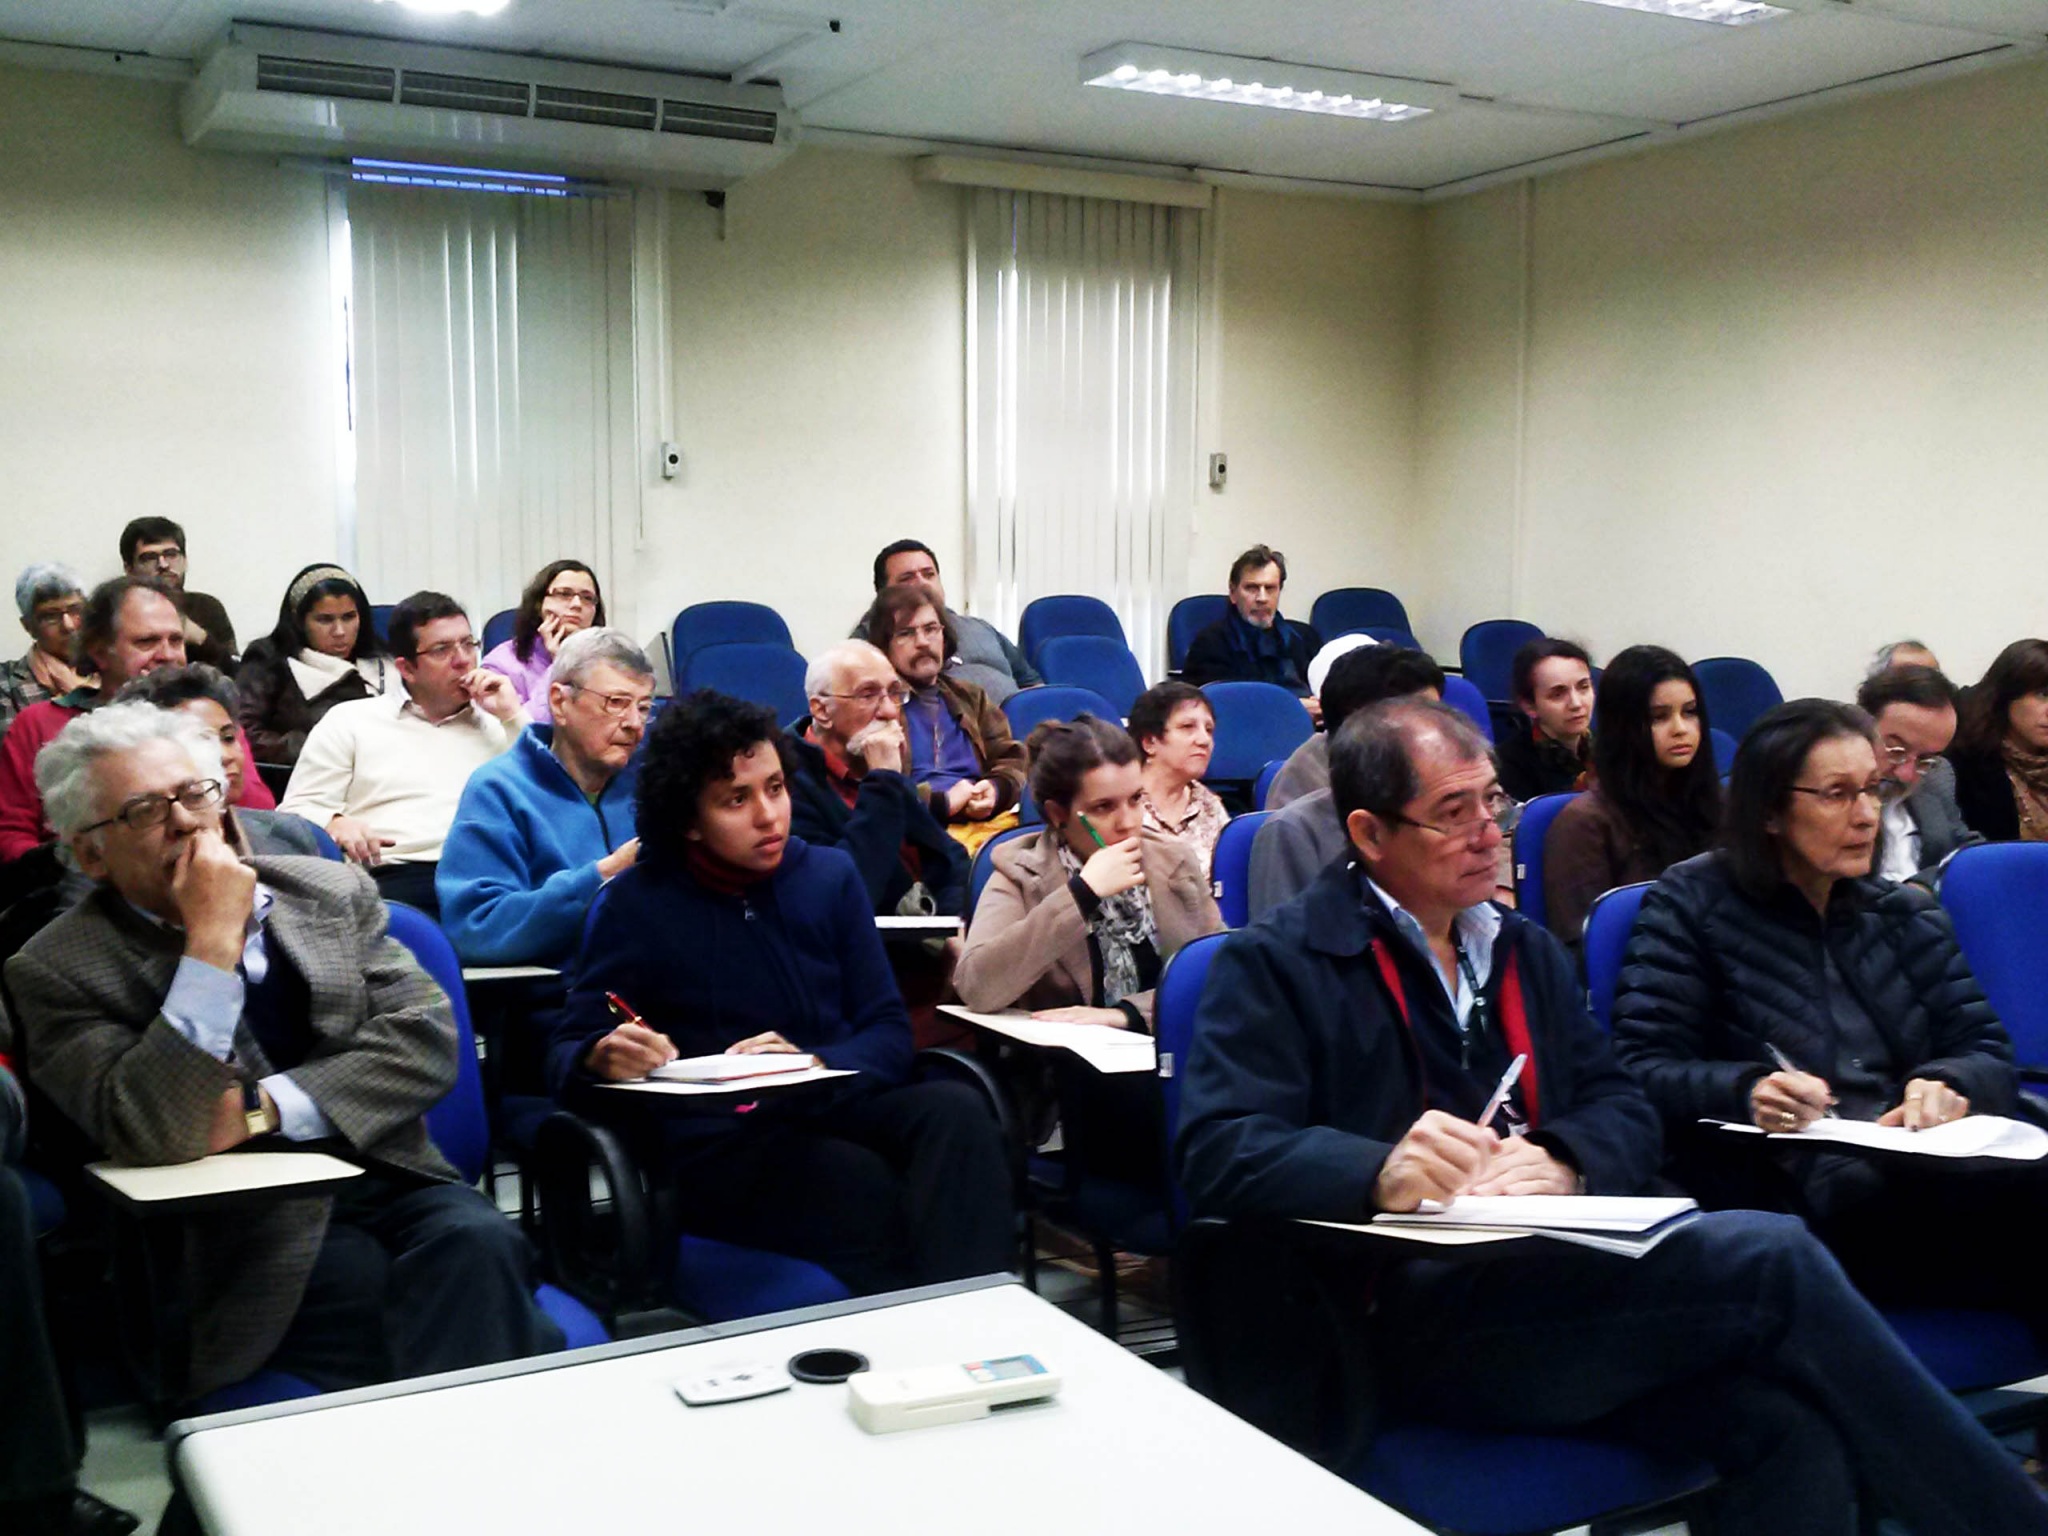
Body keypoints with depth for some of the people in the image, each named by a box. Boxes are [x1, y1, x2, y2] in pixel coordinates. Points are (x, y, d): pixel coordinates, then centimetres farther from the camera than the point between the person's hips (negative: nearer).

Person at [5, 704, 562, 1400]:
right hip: (248, 1234, -3)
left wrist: (264, 1108, -9)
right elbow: (151, 1136, -14)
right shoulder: (56, 971, 1)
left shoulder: (330, 892, 12)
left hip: (389, 1182, 4)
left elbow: (425, 1037, 2)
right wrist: (212, 944, -15)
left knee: (478, 1244, -30)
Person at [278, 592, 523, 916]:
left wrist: (513, 715, 8)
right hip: (392, 879, -2)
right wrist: (335, 824, -13)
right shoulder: (350, 720, 18)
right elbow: (296, 813, 11)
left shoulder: (499, 725, 24)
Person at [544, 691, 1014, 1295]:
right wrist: (602, 1059, -20)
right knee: (870, 1191, -35)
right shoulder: (635, 904, 4)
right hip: (715, 1144, -3)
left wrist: (812, 1065, -14)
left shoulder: (828, 875, 11)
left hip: (834, 1111, 3)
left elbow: (889, 1032, 8)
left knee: (955, 1109, -30)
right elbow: (565, 1051, 5)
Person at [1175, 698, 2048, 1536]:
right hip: (1407, 1315, -6)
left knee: (1792, 1429, -25)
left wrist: (1564, 1163, -9)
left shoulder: (1527, 950, 22)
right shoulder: (1274, 964, 2)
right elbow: (1218, 1152, -10)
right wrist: (1384, 1172, -28)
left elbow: (1626, 1112, 15)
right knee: (1771, 1259, -20)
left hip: (1555, 1281, 6)